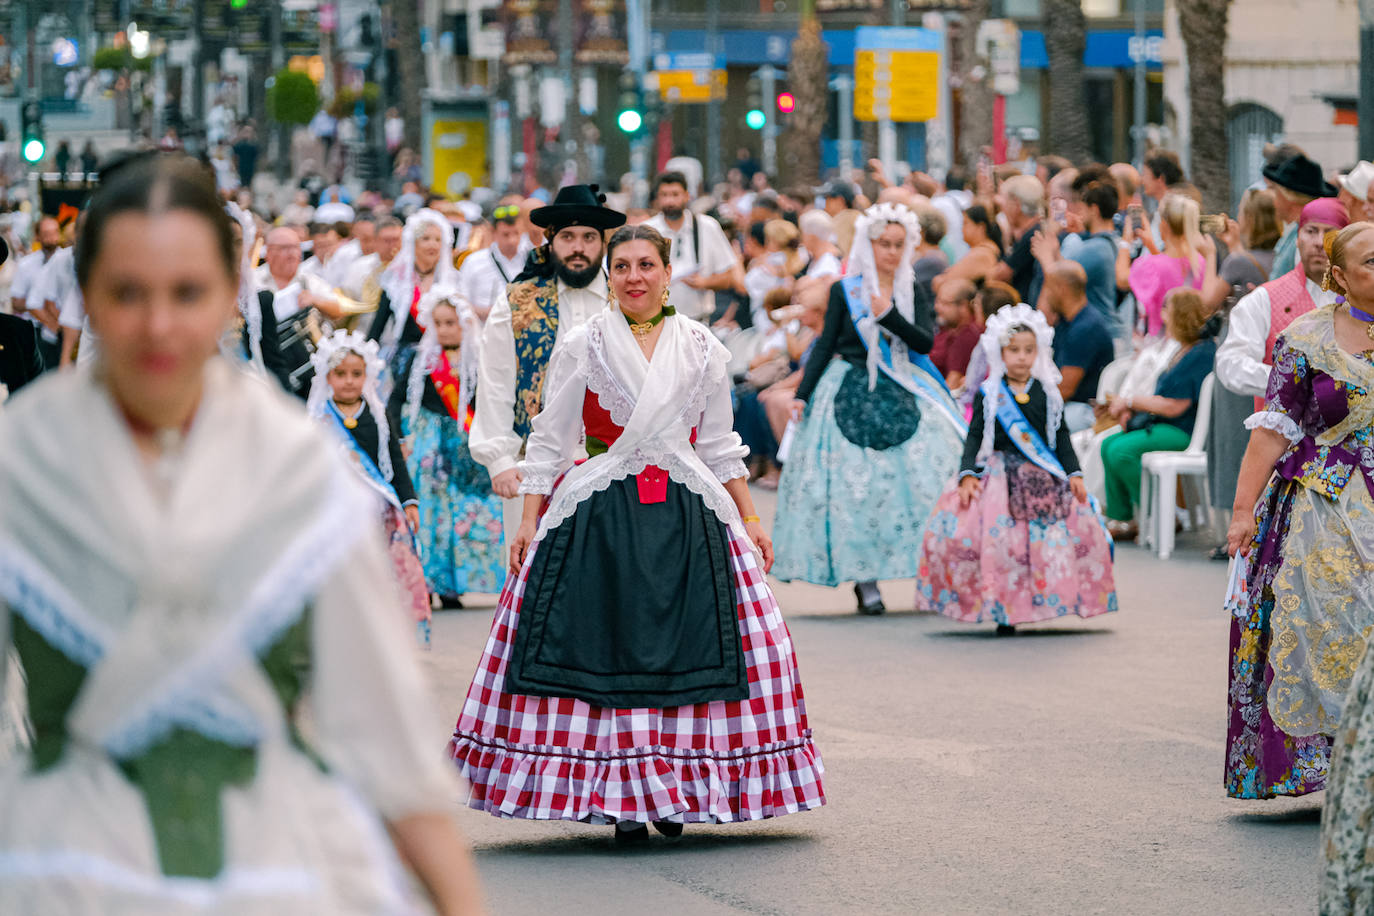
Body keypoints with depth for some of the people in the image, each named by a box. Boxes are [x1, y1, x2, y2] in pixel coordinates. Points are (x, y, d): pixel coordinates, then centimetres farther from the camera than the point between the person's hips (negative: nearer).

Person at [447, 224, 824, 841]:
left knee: (686, 645, -2)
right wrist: (529, 520, -2)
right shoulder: (582, 345, 4)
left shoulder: (702, 349, 10)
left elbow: (719, 446, 16)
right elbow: (550, 439, 4)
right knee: (608, 644, -5)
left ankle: (675, 788, 9)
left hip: (686, 516, 2)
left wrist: (749, 518, 12)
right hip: (600, 516, -2)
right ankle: (620, 796, 0)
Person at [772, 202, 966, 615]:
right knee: (855, 482, -9)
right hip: (853, 395, -1)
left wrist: (889, 316, -15)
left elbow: (925, 342, -2)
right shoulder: (844, 291, 4)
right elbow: (825, 346, 5)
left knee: (921, 474, -10)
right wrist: (802, 394, -3)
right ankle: (863, 578, -6)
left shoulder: (915, 291, 9)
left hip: (904, 395, 1)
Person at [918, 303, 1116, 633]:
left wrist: (1074, 473, 2)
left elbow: (1061, 436, 11)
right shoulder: (988, 394, 2)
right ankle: (1003, 612, -7)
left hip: (1043, 478, 2)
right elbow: (975, 436, 2)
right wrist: (968, 474, -10)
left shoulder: (1047, 394, 8)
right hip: (999, 475, -2)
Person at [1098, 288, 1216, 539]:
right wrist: (1132, 410, 3)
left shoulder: (1201, 355, -19)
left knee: (1121, 451, -22)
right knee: (1109, 445, 6)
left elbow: (1174, 406, -21)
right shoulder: (1185, 350, 15)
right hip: (1165, 426, 11)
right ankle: (1119, 519, 5)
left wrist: (1131, 402, -10)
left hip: (1186, 433, -11)